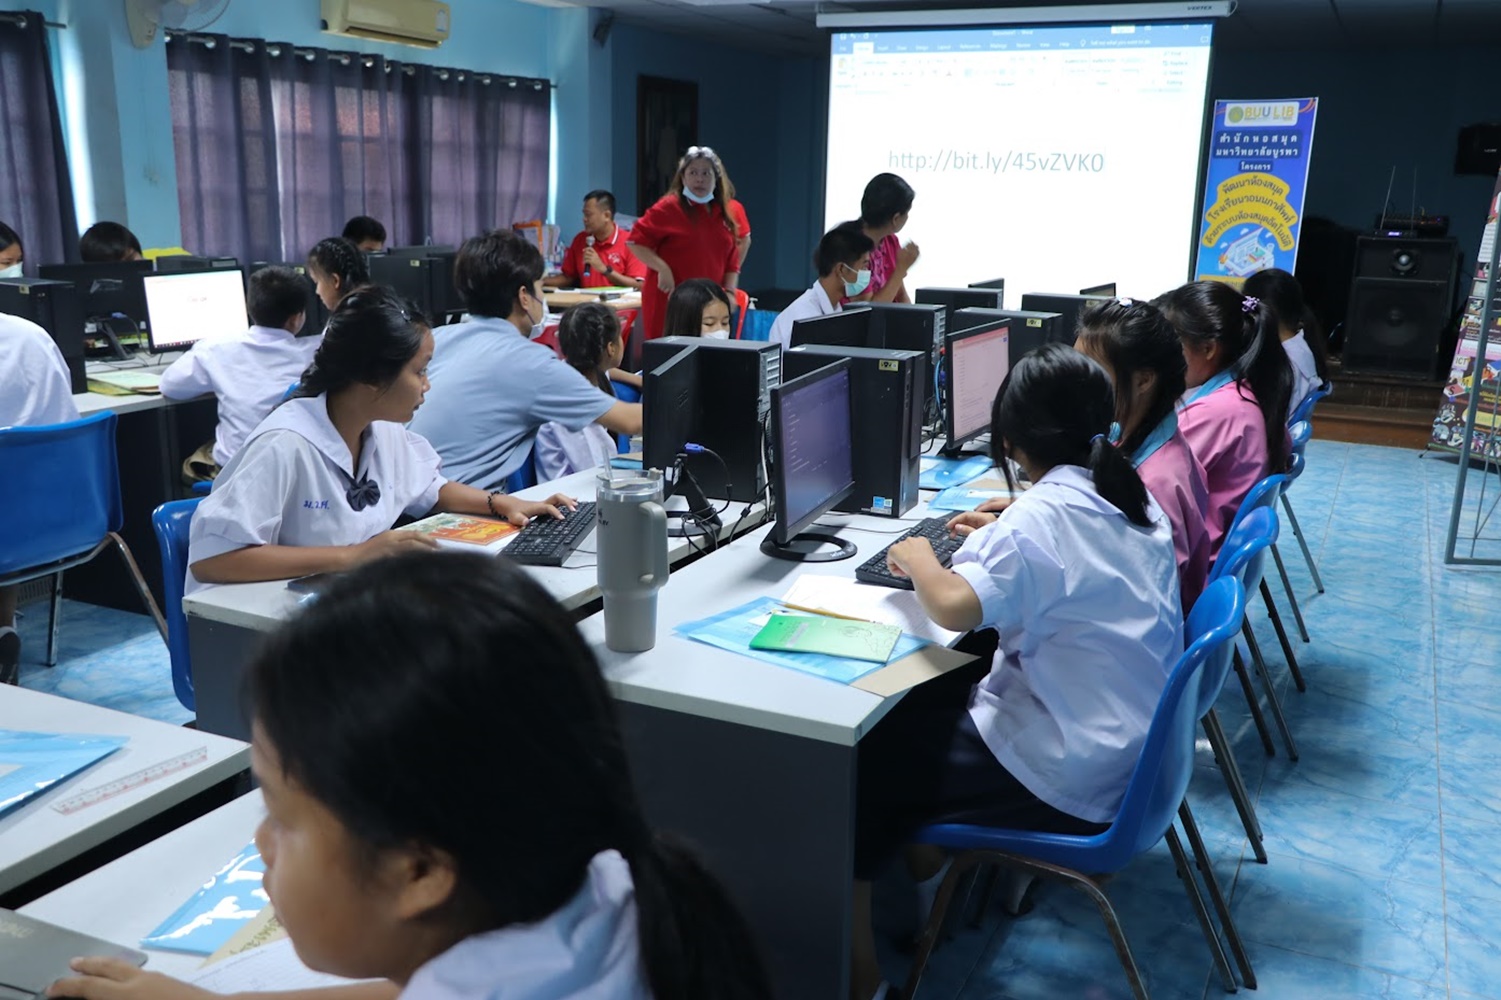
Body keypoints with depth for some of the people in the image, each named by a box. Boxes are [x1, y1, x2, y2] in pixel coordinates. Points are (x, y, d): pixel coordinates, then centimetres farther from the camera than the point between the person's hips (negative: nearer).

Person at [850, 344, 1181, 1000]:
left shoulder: (1039, 515, -22)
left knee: (855, 760, -1)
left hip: (1069, 778, -9)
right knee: (925, 706, 22)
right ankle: (926, 870, 28)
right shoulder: (1132, 498, 4)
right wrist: (1002, 535, 19)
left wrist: (917, 557, -17)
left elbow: (956, 606, -36)